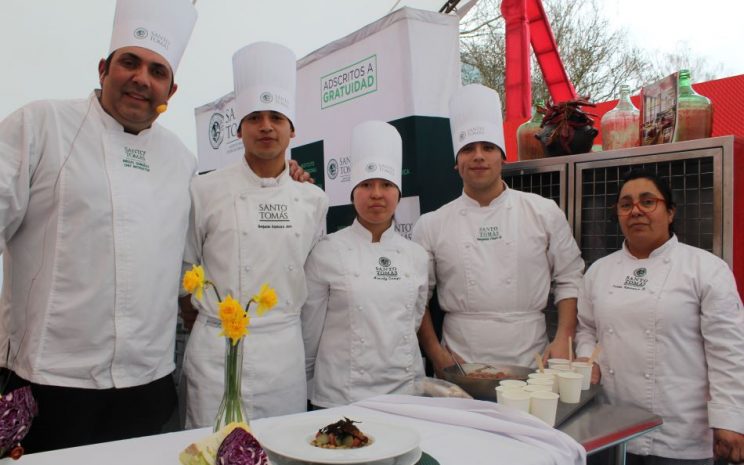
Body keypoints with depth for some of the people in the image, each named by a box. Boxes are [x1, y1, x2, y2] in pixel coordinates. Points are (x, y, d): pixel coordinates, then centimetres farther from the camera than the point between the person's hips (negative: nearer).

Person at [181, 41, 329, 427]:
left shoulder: (313, 200, 5)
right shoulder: (205, 191, -4)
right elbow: (184, 268, 4)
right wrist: (212, 310, 1)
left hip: (286, 349, 3)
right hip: (218, 350, -3)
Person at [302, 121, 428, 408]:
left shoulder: (417, 256, 4)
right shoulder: (327, 252, -7)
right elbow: (310, 331, -1)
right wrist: (302, 383, 5)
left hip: (405, 391, 3)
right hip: (342, 395, -3)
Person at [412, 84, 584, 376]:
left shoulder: (545, 213, 3)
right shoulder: (431, 226, 1)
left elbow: (569, 280, 7)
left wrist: (563, 341, -3)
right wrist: (438, 357, -3)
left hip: (530, 364, 1)